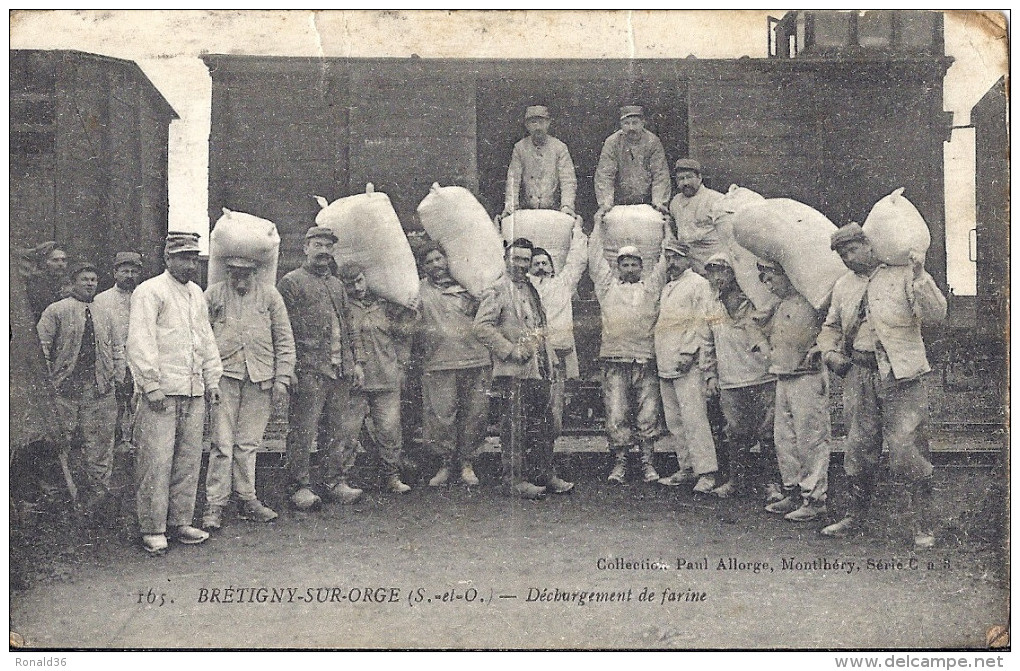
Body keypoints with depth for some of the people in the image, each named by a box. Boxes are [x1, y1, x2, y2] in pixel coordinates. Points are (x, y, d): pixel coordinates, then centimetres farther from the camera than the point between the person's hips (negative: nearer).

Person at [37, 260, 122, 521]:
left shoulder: (104, 314, 16)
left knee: (99, 444, 3)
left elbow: (115, 348, 23)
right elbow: (41, 348, -2)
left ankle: (94, 504, 9)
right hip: (65, 390, -4)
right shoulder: (56, 311, 1)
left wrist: (118, 372, 10)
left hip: (100, 391, 4)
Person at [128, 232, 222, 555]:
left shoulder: (197, 294, 18)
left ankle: (181, 522, 17)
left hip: (194, 393, 7)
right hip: (161, 392, -7)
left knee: (189, 460, 8)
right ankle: (152, 530, -1)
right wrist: (151, 385, -16)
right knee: (157, 461, -7)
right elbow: (140, 341, -11)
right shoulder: (150, 291, -5)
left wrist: (212, 380, 17)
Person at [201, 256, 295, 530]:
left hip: (260, 377, 1)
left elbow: (285, 339, 10)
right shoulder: (213, 295, 7)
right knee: (223, 443, -6)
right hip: (224, 375, -1)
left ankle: (247, 499, 16)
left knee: (248, 443, 5)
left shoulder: (269, 294, 10)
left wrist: (282, 379, 4)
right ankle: (215, 505, -1)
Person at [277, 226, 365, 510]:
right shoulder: (291, 282, 0)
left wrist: (357, 361, 13)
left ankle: (332, 481, 18)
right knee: (303, 430, -5)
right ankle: (299, 485, 2)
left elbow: (349, 327, 22)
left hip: (341, 371, 6)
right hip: (309, 371, -6)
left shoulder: (337, 285, 21)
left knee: (335, 430, 9)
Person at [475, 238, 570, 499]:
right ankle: (515, 480, 2)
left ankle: (545, 475, 19)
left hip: (538, 369, 8)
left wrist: (549, 357, 17)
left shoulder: (532, 290, 18)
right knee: (516, 426, -4)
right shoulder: (497, 291, -7)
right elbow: (481, 326, -17)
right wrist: (510, 349, -18)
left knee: (543, 423, 11)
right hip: (513, 371, -8)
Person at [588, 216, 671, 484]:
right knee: (616, 415, -3)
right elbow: (595, 258, 18)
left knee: (648, 415, 0)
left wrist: (666, 229, 24)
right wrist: (599, 228, 23)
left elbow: (664, 263, 19)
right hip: (615, 361, 0)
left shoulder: (651, 287, 16)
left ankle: (647, 462, 8)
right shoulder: (608, 286, 16)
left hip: (646, 360, 1)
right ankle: (619, 463, 4)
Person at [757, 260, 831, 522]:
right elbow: (770, 334, 32)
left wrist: (817, 348, -15)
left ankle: (815, 498, -1)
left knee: (811, 439, -5)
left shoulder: (809, 302, -9)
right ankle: (793, 493, 20)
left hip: (807, 378, -9)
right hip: (782, 379, 9)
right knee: (783, 439, 11)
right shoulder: (779, 307, 18)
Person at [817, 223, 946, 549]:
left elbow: (935, 315, -11)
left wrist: (920, 279, -22)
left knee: (907, 450, -8)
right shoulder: (843, 286, 16)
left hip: (901, 375, -5)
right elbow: (830, 326, 28)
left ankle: (922, 526, 1)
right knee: (858, 448, 12)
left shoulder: (904, 274, -2)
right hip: (859, 374, 5)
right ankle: (855, 517, 26)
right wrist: (830, 352, 10)